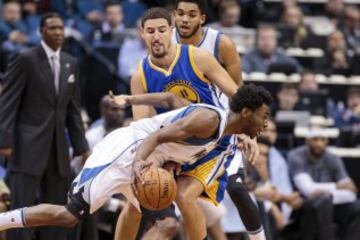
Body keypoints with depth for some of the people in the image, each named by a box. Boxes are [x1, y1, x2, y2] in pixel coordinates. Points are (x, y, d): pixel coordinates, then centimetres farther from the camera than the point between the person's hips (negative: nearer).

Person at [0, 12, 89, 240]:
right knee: (21, 207, -9)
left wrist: (81, 146, 11)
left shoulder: (71, 63, 12)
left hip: (58, 147, 6)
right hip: (28, 146, -6)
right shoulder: (26, 59, -6)